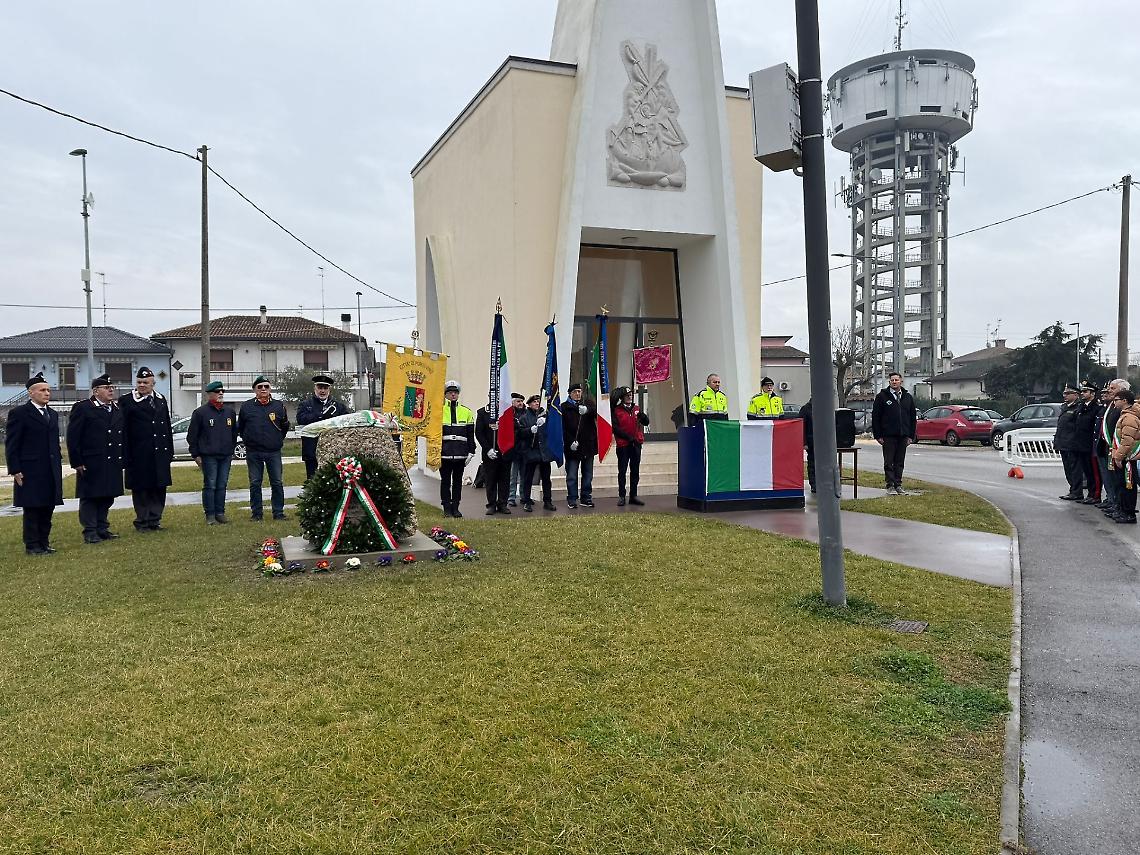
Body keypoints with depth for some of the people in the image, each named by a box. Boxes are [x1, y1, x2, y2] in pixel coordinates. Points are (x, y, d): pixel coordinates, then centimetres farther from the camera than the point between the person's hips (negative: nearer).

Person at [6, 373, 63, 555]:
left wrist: (58, 466, 13)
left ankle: (44, 542, 18)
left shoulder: (53, 414, 15)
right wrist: (15, 470, -12)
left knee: (48, 508, 9)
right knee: (32, 509, 0)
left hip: (51, 472, 6)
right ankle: (32, 545, 8)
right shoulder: (19, 413, -5)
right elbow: (11, 445, -7)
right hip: (30, 471, -6)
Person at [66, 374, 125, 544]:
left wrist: (122, 458, 13)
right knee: (89, 498, 1)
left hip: (112, 464, 6)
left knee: (107, 498, 11)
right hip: (90, 464, -6)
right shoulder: (82, 408, -6)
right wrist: (76, 462, -12)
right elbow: (73, 438, -8)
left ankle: (102, 529, 20)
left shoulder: (117, 410, 14)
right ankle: (90, 532, 6)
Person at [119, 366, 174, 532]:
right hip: (138, 455, -5)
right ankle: (142, 521, 10)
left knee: (159, 488, 7)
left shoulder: (161, 400, 14)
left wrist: (170, 450, 13)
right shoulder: (126, 401, -2)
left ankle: (155, 520, 16)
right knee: (140, 489, 2)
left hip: (160, 454, 5)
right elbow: (123, 429, -6)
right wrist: (125, 454, -11)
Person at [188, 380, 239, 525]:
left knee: (222, 486, 7)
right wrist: (195, 455, -4)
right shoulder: (200, 412, -2)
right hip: (208, 456, -5)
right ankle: (210, 515, 0)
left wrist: (231, 450, 18)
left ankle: (220, 513, 14)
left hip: (226, 456, 5)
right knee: (210, 485, -4)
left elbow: (234, 433, 23)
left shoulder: (229, 412, 13)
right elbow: (192, 435, -1)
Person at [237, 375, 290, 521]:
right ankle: (256, 513, 13)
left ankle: (278, 512, 9)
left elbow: (285, 426, 14)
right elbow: (240, 427, 15)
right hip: (253, 453, 0)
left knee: (277, 483, 1)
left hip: (274, 452, 0)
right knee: (255, 483, 4)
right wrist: (249, 440, 13)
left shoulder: (279, 406, 4)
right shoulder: (246, 406, 4)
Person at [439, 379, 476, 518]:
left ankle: (455, 508, 16)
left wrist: (471, 452, 4)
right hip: (444, 453, -2)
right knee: (445, 482, 3)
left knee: (458, 481, 8)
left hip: (461, 454, 2)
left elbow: (470, 435, 11)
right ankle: (447, 508, 10)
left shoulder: (467, 412, 10)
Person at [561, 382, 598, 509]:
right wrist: (570, 441, -15)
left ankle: (586, 498, 18)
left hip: (588, 445, 3)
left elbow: (596, 411, -12)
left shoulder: (588, 403, 9)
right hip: (572, 446, -3)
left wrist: (587, 410, -33)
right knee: (572, 475, 0)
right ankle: (572, 499, 7)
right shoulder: (564, 407, 1)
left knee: (588, 474, 10)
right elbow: (563, 427, -5)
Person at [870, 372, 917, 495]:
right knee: (889, 462, -1)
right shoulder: (882, 397, 0)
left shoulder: (908, 397, 12)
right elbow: (875, 417, -2)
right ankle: (890, 486, 4)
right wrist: (878, 435, -8)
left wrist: (911, 435, 7)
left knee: (900, 462, 8)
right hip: (888, 436, -3)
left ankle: (898, 485, 14)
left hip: (903, 436, 4)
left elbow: (913, 417, 14)